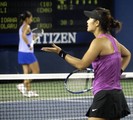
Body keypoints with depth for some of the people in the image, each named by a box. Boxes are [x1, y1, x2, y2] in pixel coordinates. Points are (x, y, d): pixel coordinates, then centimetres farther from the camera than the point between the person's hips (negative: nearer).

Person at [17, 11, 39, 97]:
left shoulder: (22, 27, 15)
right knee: (36, 71, -1)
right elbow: (23, 36, -31)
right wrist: (29, 45, -27)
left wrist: (32, 37, 19)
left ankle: (28, 91, 5)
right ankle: (24, 85, -12)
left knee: (27, 72, 8)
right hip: (27, 52, -9)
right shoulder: (27, 26, -13)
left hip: (22, 52, 9)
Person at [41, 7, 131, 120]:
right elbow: (127, 55, 32)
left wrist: (61, 53, -6)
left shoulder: (99, 41, -13)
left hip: (105, 95, -10)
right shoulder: (111, 40, 14)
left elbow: (81, 64, -14)